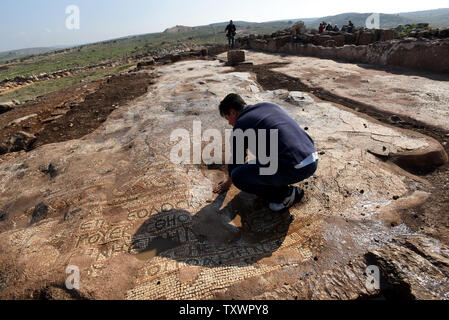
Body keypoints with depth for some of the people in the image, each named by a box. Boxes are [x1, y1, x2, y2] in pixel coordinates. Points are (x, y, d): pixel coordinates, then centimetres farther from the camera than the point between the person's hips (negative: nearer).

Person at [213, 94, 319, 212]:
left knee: (237, 176, -3)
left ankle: (286, 194, 6)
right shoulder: (269, 105, 20)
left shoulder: (240, 125, -2)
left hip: (295, 169, -9)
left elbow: (235, 160, 12)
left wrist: (228, 183, 32)